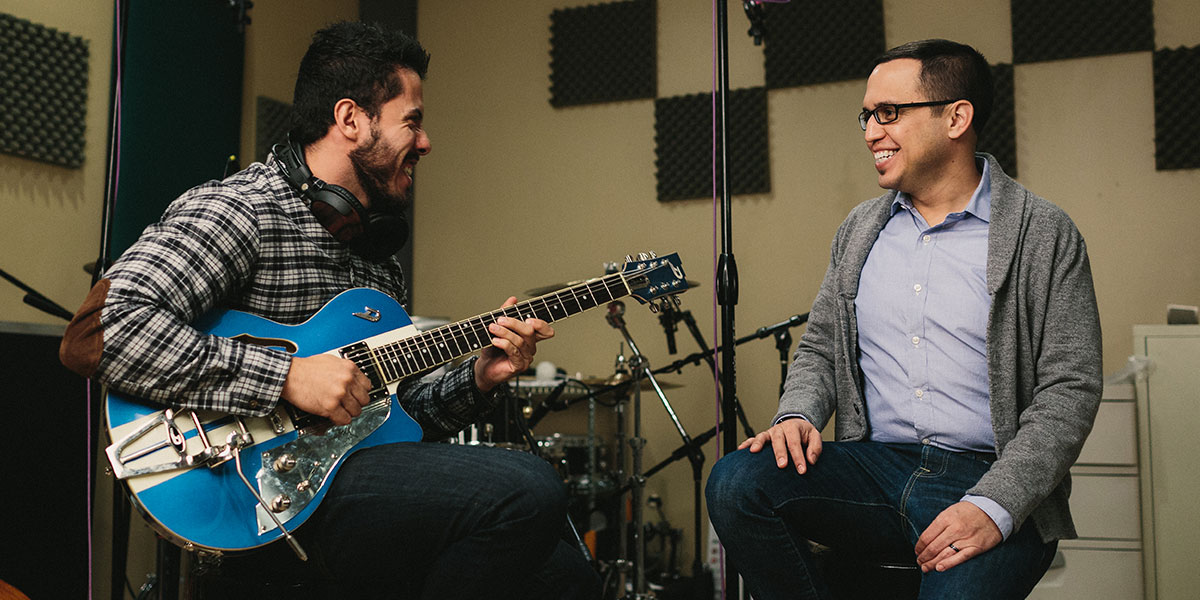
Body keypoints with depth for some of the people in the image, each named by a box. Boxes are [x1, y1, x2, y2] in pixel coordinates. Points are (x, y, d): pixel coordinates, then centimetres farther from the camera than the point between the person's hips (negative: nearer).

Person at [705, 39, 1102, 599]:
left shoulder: (1043, 236, -1)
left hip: (993, 482, -4)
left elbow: (1070, 389, -6)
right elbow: (818, 348, 18)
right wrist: (798, 414, -5)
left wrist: (992, 508, -19)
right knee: (736, 481, -21)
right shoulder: (859, 229, 14)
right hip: (873, 468, 5)